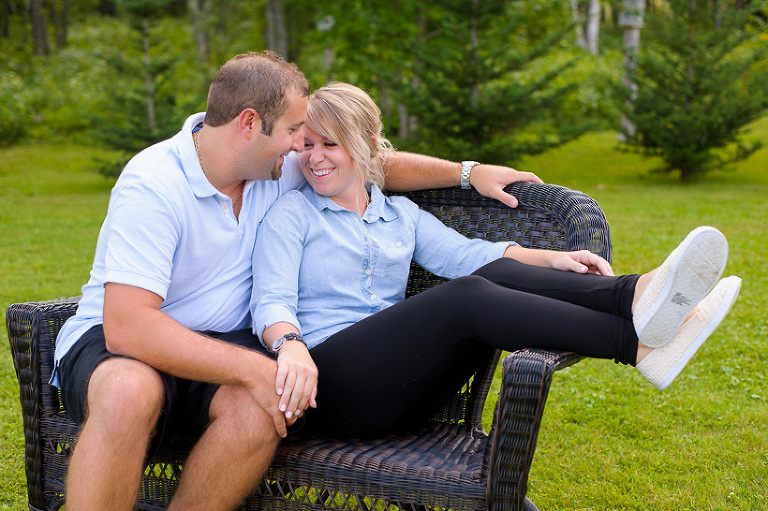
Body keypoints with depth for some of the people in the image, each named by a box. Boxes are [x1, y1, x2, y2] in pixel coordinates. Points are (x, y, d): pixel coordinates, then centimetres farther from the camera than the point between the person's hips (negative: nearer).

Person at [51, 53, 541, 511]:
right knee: (131, 392, -42)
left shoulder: (275, 167, 1)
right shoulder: (153, 186, -20)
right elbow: (127, 326, -29)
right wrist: (253, 367, -33)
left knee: (259, 408, -32)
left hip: (218, 343, 5)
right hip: (118, 341, -4)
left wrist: (469, 171, 15)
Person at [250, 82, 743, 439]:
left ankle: (633, 296, -42)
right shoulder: (291, 214, 6)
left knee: (494, 275, -20)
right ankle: (637, 342, -38)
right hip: (330, 383, -5)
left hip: (403, 394, 5)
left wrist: (551, 259, -9)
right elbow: (272, 301, -8)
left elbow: (464, 252, 8)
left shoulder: (400, 213, 21)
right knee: (467, 296, -28)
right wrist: (291, 346, -32)